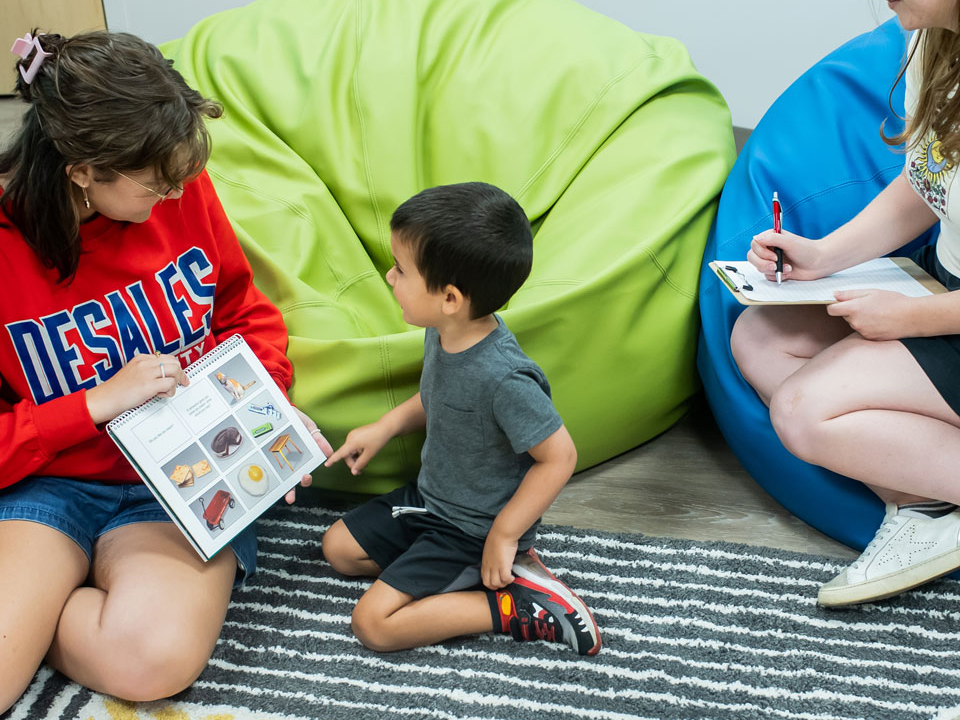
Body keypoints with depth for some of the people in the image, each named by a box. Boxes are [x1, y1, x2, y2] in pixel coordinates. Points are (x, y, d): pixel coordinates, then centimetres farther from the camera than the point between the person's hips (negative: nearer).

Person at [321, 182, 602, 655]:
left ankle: (516, 607, -4)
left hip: (475, 529, -9)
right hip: (429, 496, 9)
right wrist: (385, 427, 5)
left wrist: (503, 536, -19)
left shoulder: (503, 378, -36)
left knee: (374, 624, -11)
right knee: (338, 548, 16)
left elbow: (559, 457, -26)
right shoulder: (444, 332, -9)